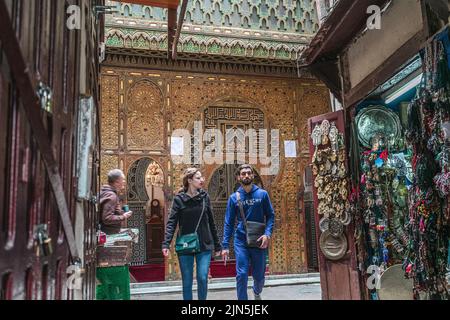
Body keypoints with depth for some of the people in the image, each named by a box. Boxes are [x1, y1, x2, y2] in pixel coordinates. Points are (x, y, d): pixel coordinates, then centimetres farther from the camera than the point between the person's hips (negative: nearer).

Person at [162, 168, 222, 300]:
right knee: (187, 282, 7)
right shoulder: (179, 199, -3)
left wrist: (217, 245, 9)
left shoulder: (205, 197, 3)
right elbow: (172, 222, -9)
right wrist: (166, 244, -22)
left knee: (202, 278, -5)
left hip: (204, 246, 1)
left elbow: (211, 223, 7)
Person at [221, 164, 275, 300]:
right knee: (241, 275, -5)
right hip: (241, 241, -1)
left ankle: (257, 292, 45)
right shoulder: (234, 197, 1)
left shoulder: (262, 194, 0)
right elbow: (228, 222, 2)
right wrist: (225, 245, -4)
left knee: (259, 275, 13)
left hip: (259, 241, 1)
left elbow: (270, 216, 2)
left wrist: (267, 234, -15)